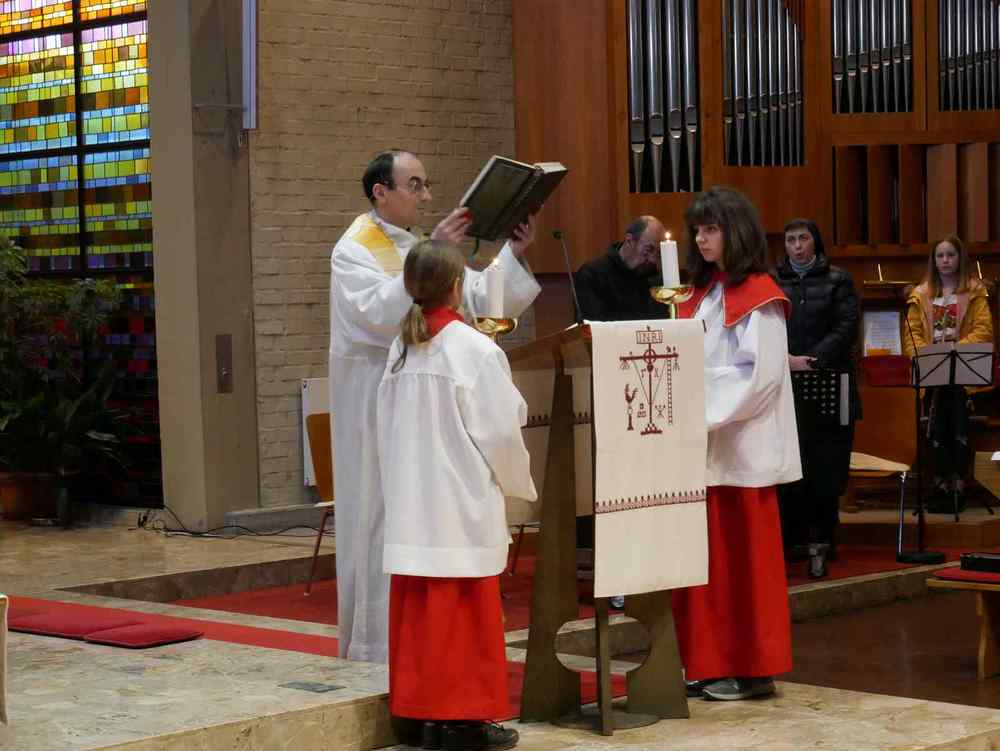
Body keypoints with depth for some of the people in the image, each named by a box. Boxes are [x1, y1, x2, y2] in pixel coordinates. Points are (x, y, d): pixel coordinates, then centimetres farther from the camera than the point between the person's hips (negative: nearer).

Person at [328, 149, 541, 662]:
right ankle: (378, 651, 3)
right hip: (379, 404, -7)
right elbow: (381, 313, -25)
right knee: (386, 523, -4)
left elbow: (482, 301, 8)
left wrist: (512, 254, -6)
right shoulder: (353, 252, -8)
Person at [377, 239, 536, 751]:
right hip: (463, 505, -5)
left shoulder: (400, 350, 6)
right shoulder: (475, 350, -12)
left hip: (411, 505, 5)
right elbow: (500, 431, -9)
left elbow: (388, 430, 11)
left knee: (418, 610, 9)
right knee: (468, 613, 2)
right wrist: (521, 484, 6)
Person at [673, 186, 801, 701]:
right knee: (706, 559, 7)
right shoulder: (703, 295, 16)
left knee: (741, 558, -1)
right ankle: (711, 664, 13)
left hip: (740, 446, -7)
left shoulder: (759, 296, -7)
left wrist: (705, 412, -19)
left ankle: (753, 669, 6)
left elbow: (760, 374, -16)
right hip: (701, 443, 7)